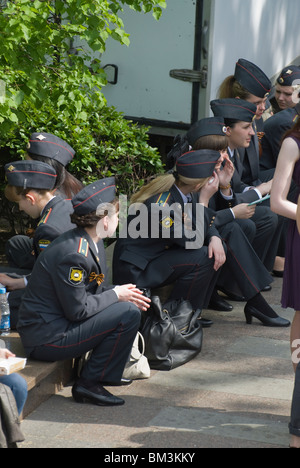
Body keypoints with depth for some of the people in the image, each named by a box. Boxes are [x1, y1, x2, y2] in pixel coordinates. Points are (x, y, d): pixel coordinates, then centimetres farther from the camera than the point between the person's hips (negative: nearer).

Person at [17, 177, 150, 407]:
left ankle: (105, 373, 15)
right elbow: (78, 309, -22)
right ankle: (89, 383, -9)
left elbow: (93, 290, 15)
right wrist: (116, 295, -10)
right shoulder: (74, 254, -24)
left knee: (127, 305, 16)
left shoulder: (82, 241, 6)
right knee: (128, 314, -17)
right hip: (47, 340, -10)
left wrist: (124, 294, -1)